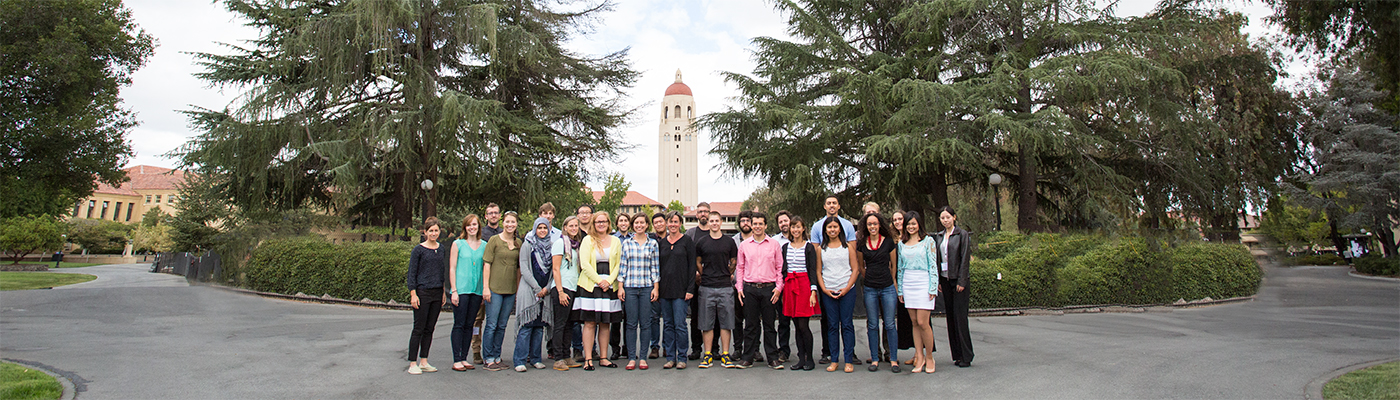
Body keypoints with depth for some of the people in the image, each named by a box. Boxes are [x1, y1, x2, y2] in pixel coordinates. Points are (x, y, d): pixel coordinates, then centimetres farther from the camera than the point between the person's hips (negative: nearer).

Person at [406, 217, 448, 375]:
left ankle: (423, 362, 16)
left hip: (437, 293, 5)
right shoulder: (418, 250, -5)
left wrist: (444, 292, 15)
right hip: (422, 292, -5)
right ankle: (413, 363, 4)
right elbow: (412, 273, -5)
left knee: (429, 329, 9)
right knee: (419, 329, -3)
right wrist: (413, 294, -11)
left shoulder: (442, 250, 11)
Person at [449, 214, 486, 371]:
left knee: (469, 325, 8)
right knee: (459, 324, -2)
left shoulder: (484, 245, 10)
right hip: (461, 289, -3)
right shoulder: (458, 244, 2)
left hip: (477, 290, 3)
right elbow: (452, 268, 0)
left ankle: (464, 358, 15)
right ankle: (456, 360, 3)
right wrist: (454, 291, -7)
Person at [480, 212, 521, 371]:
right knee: (492, 324, -3)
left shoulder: (518, 243, 11)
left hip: (511, 290, 5)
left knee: (502, 325, 10)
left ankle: (496, 357, 19)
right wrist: (486, 288, -11)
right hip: (495, 288, -5)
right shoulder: (494, 240, -3)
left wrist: (518, 288, 12)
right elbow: (487, 265, -5)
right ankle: (489, 359, 6)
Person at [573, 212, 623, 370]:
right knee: (590, 323, -4)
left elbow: (618, 264, 8)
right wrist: (599, 281, -10)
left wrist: (609, 281, -7)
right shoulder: (587, 240, 3)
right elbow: (584, 264, -5)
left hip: (609, 287, 3)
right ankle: (588, 359, 1)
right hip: (590, 285, -3)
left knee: (605, 323, 6)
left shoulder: (616, 241, 11)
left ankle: (603, 358, 14)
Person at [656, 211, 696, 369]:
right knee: (668, 324, 9)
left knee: (680, 325, -3)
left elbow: (692, 266, -3)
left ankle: (681, 358, 7)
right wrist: (656, 289, 7)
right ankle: (670, 357, 16)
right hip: (664, 289, 4)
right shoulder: (661, 242, 11)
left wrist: (690, 289, -11)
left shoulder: (687, 241, 0)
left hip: (681, 289, -4)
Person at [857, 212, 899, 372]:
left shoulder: (889, 242, 1)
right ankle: (875, 358, 13)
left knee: (890, 324, 0)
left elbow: (894, 265, 9)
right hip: (870, 289, 1)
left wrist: (892, 281, 10)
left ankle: (893, 359, 9)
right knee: (872, 325, 5)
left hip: (888, 288, -1)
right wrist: (871, 277, 10)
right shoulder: (862, 243, 4)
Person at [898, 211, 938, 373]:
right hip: (908, 285, 4)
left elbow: (933, 266, -3)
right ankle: (919, 357, 9)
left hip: (923, 283, -4)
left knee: (922, 322, -9)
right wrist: (900, 289, 11)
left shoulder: (928, 241, 1)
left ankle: (929, 357, 6)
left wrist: (933, 288, -9)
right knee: (914, 323, 4)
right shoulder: (902, 244, 12)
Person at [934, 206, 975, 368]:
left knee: (960, 316, -6)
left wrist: (961, 281, -13)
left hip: (958, 279, -5)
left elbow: (965, 259, -9)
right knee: (950, 315, 6)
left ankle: (966, 356, 1)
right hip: (945, 279, 6)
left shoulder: (962, 234, -5)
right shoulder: (938, 236, 11)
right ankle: (957, 354, 13)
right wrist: (938, 280, 6)